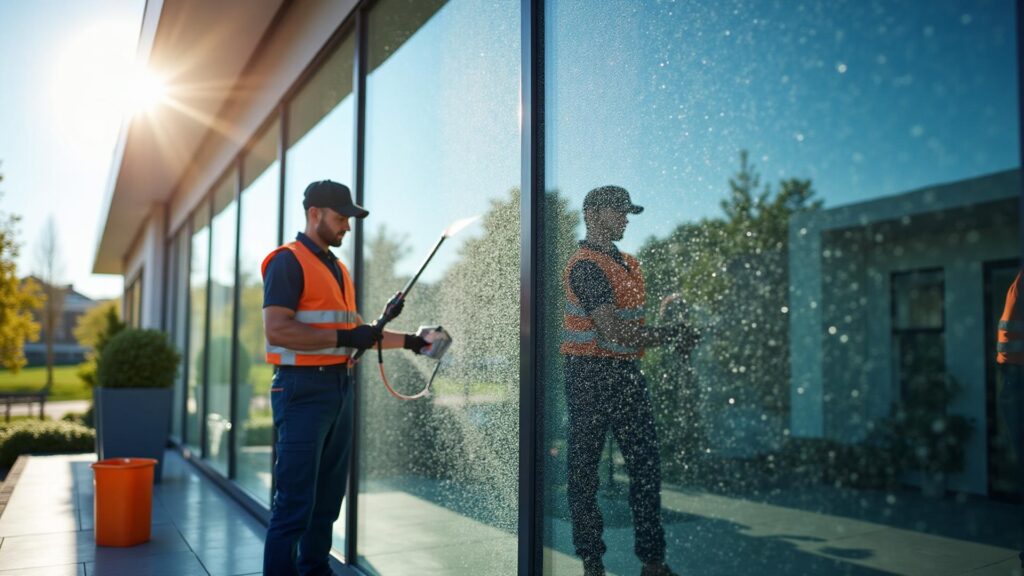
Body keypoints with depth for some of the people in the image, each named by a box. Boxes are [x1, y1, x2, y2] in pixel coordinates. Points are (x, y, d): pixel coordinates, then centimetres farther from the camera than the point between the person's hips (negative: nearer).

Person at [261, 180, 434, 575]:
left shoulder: (338, 268, 19)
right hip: (303, 389, -9)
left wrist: (407, 341, 16)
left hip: (340, 388, 9)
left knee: (327, 499, 14)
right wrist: (344, 337, -20)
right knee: (294, 503, -6)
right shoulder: (288, 261, -8)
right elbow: (276, 330, -19)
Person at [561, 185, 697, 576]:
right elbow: (614, 331, -21)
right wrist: (669, 335, -12)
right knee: (584, 469, 3)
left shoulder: (627, 263, 17)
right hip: (591, 375, -9)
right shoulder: (586, 265, -14)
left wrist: (670, 335, 4)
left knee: (646, 466, 8)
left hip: (627, 373, 9)